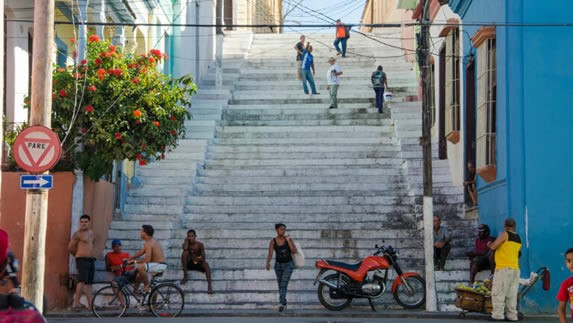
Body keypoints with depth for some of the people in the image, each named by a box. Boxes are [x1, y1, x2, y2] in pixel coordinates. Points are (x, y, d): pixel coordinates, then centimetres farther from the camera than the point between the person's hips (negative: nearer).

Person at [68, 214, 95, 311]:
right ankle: (76, 304, -22)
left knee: (89, 283, 8)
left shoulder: (91, 233, 16)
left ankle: (90, 305, 8)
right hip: (82, 260, -7)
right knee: (82, 281, -19)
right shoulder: (78, 234, -6)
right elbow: (70, 247, -6)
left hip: (91, 260, 7)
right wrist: (79, 255, 8)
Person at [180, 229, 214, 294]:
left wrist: (195, 258, -24)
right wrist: (186, 241, -14)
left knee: (206, 264, -33)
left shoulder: (200, 245, -5)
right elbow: (185, 249, -29)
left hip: (199, 264, -1)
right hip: (189, 264, 1)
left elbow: (203, 258, -12)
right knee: (185, 253, -26)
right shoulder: (186, 244, -2)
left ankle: (209, 286, -47)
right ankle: (185, 276, -23)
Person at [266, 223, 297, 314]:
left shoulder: (288, 239, -8)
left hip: (288, 264, -3)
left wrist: (288, 240, -22)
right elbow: (270, 254, -14)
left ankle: (281, 304, -33)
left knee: (283, 285, -19)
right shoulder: (273, 241, -5)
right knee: (280, 286, 12)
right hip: (278, 265, 3)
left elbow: (294, 251, -16)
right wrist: (268, 263, -33)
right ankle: (284, 305, 29)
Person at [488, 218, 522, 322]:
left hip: (503, 268, -7)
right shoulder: (519, 238, 15)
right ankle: (512, 316, 4)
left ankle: (498, 315, -11)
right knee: (511, 294, 7)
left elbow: (493, 247, -11)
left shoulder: (505, 234, -7)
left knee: (498, 292, -6)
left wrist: (489, 244, 10)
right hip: (515, 268, 7)